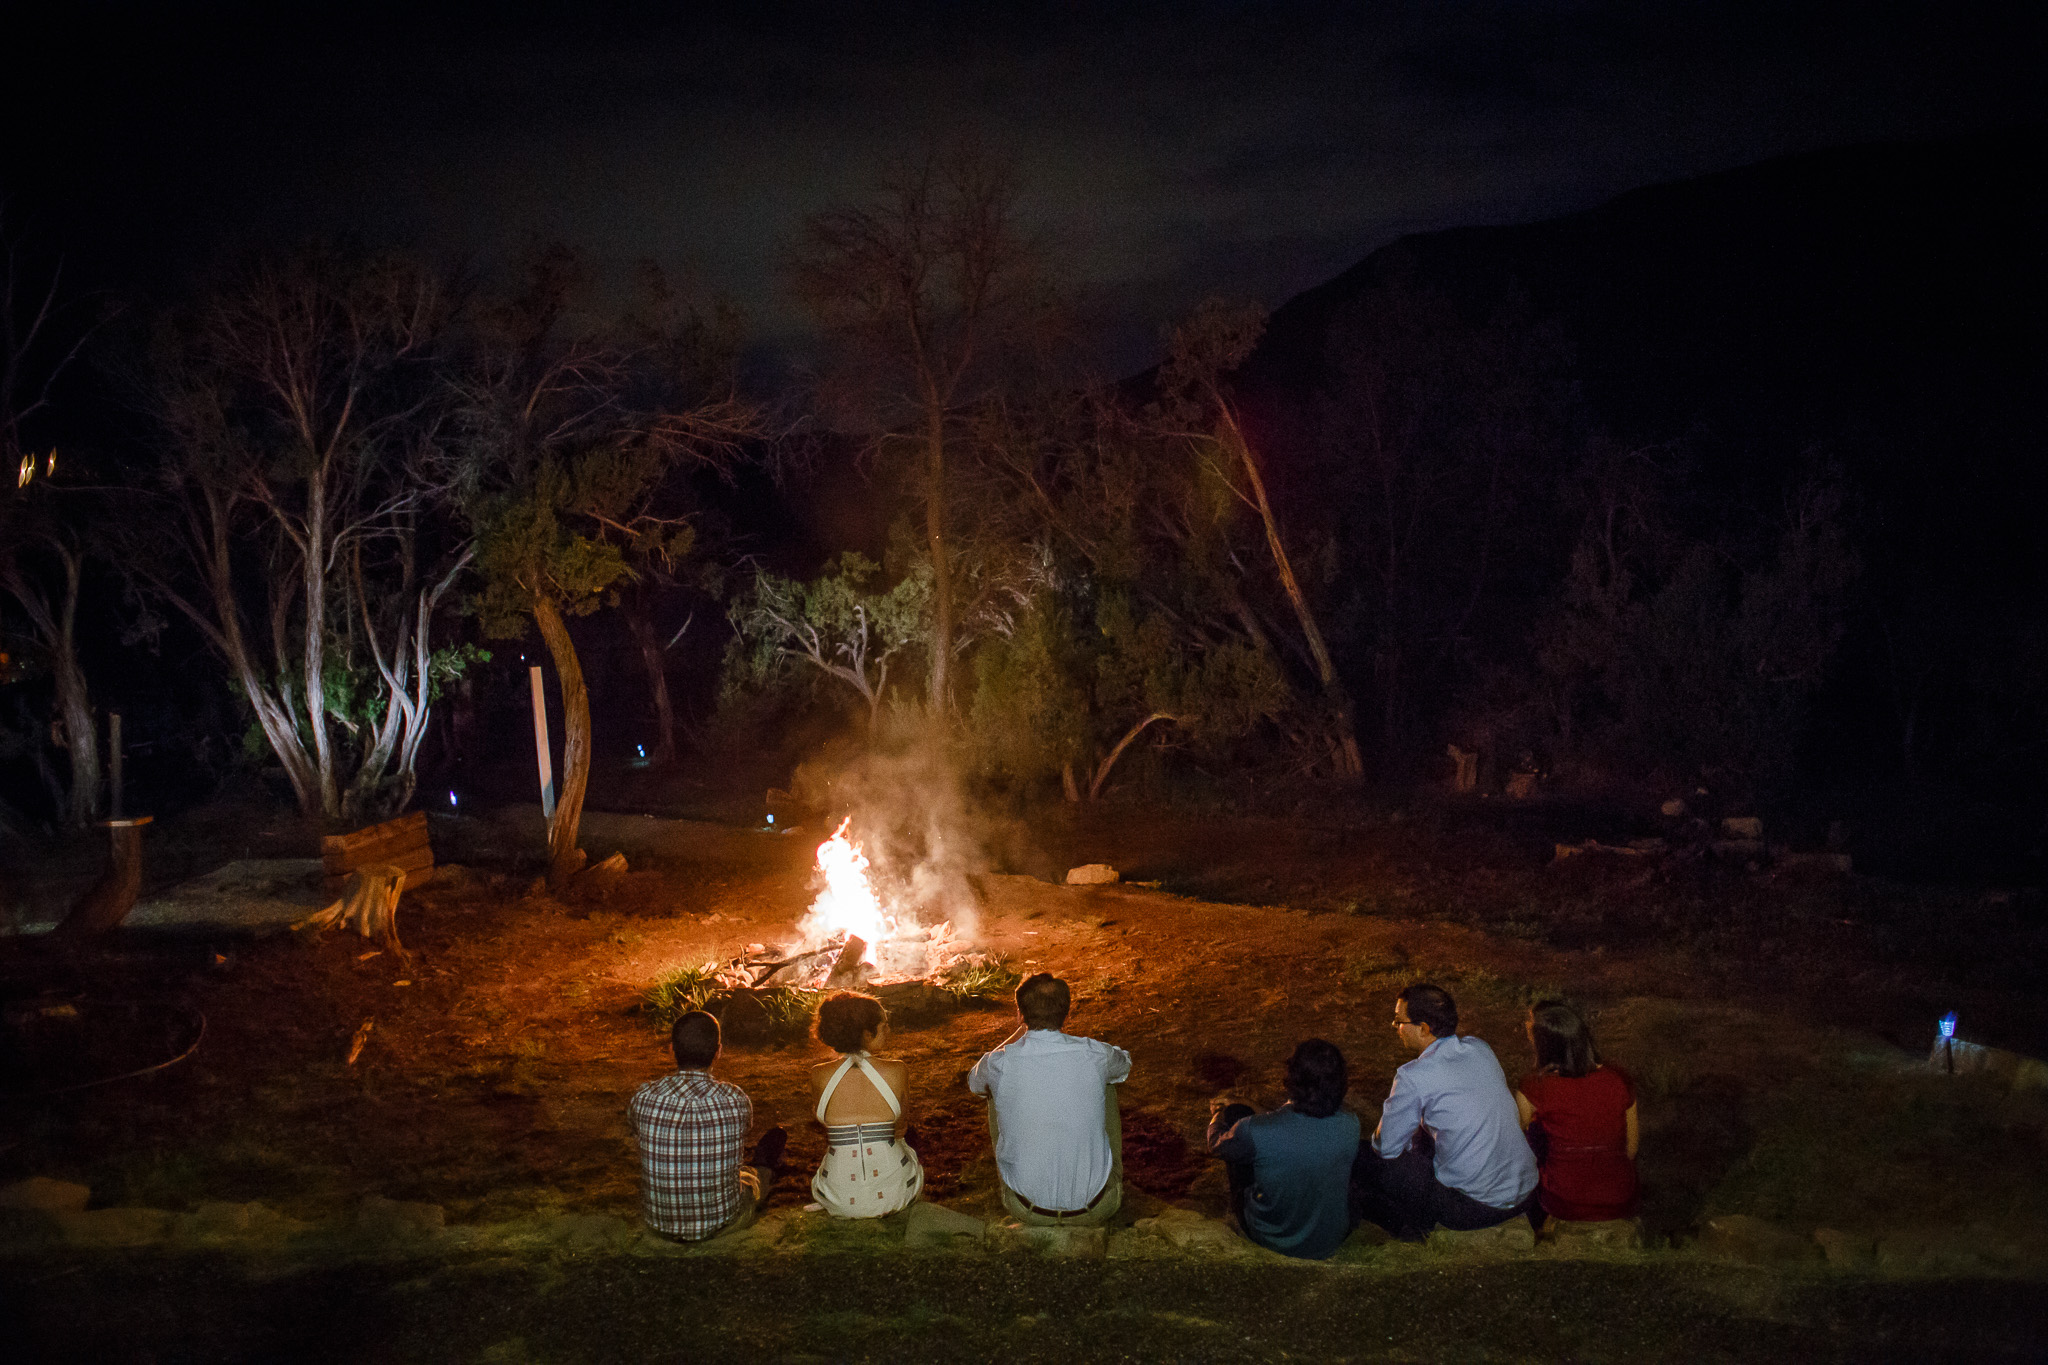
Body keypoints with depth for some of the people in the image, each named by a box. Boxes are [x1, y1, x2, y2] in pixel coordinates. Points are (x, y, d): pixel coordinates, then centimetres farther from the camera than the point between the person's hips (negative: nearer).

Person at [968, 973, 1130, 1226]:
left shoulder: (999, 1064, -15)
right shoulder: (1095, 1055, -14)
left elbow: (973, 1081, 14)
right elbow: (1125, 1064, 15)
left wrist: (1023, 1030, 19)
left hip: (1027, 1212, 0)